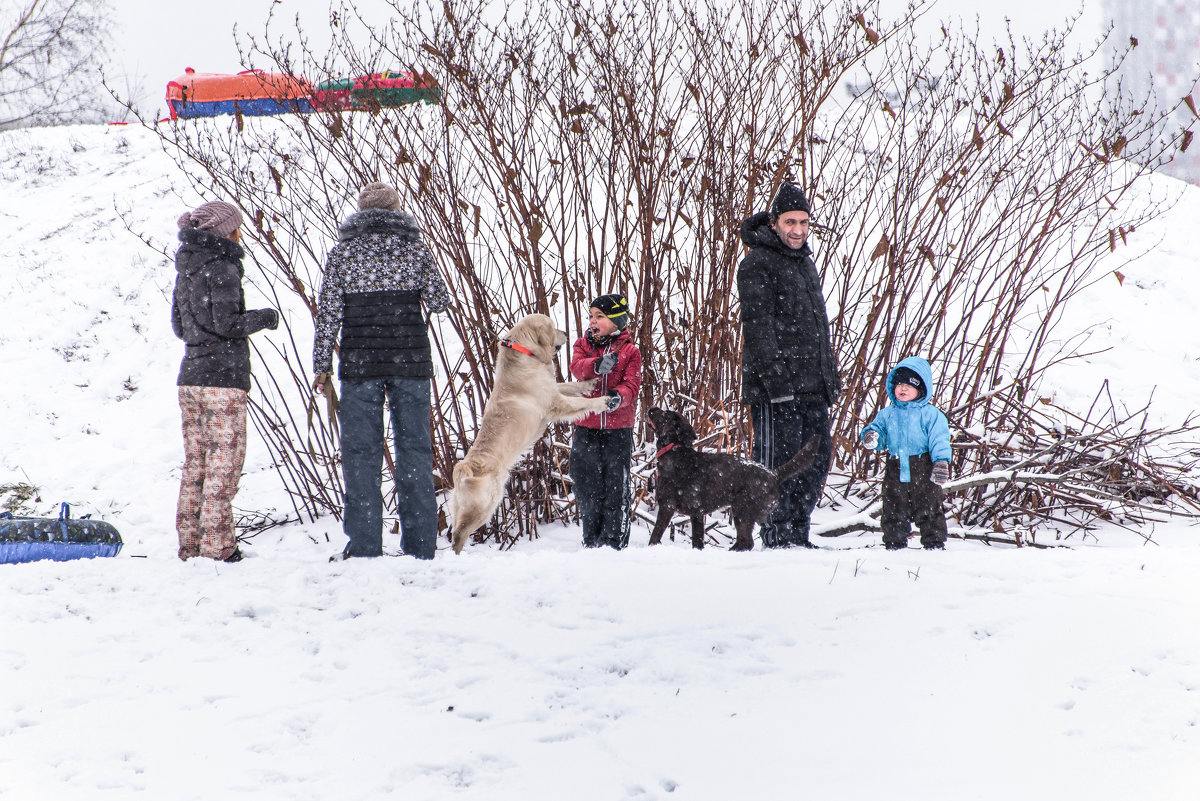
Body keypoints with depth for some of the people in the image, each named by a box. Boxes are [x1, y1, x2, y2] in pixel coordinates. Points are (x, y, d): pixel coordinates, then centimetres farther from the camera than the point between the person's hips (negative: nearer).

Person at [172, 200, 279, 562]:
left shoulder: (186, 269, 13)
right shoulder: (222, 269, -11)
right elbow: (227, 324, -17)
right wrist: (265, 316, -2)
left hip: (190, 376, 8)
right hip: (223, 376, -8)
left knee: (195, 463, 11)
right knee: (224, 462, -3)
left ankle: (190, 544, 12)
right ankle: (217, 546, -5)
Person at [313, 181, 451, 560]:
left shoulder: (342, 252, 1)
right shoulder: (415, 248, 3)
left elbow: (328, 314, -2)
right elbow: (439, 302, 3)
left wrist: (322, 365, 4)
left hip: (360, 362, -1)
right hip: (411, 359, 1)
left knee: (361, 451, 2)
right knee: (414, 448, 6)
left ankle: (364, 546, -1)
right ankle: (420, 546, 6)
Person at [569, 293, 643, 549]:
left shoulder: (629, 351, 3)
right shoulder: (583, 345, 8)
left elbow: (632, 384, -7)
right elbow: (577, 367, -12)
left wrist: (619, 396, -30)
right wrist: (597, 365, -34)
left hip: (618, 428, -2)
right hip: (586, 427, 2)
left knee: (616, 484, -1)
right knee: (588, 483, 4)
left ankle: (614, 539, 7)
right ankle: (592, 540, 15)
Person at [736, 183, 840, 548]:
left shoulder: (806, 263, 20)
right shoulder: (757, 263, -8)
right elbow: (757, 326, -15)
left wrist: (831, 375, 22)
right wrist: (776, 378, -21)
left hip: (813, 388, 9)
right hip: (775, 387, -9)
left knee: (817, 459, 9)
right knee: (779, 463, -5)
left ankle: (797, 537, 17)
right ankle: (778, 541, 1)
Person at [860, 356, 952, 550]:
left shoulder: (929, 414, -2)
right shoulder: (887, 413, 11)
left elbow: (939, 439, -6)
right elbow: (878, 428, 14)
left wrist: (941, 461, -17)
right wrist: (871, 436, -11)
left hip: (923, 470, -4)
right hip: (895, 470, 4)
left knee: (928, 510, 0)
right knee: (894, 512, 8)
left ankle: (935, 543, 9)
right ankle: (895, 544, 19)